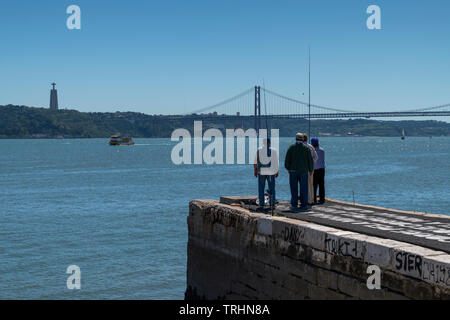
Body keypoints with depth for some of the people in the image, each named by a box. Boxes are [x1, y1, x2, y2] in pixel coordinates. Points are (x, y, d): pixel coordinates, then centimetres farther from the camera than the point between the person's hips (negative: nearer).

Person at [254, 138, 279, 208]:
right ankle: (272, 203, 5)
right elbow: (276, 162, 0)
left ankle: (261, 204, 2)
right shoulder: (273, 150, -2)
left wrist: (255, 171, 8)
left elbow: (255, 162, 0)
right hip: (271, 172, 0)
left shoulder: (259, 150, -1)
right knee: (271, 188, 8)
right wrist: (277, 172, 8)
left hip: (261, 172, 0)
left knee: (261, 188, 6)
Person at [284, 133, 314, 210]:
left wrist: (288, 168, 11)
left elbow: (287, 159, -2)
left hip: (293, 170, 0)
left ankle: (294, 204, 3)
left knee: (294, 188, 5)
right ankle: (303, 205, 0)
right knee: (304, 188, 3)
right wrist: (310, 170, 12)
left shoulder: (292, 147, 0)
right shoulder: (306, 147, 1)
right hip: (304, 171, 0)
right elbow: (310, 159, 1)